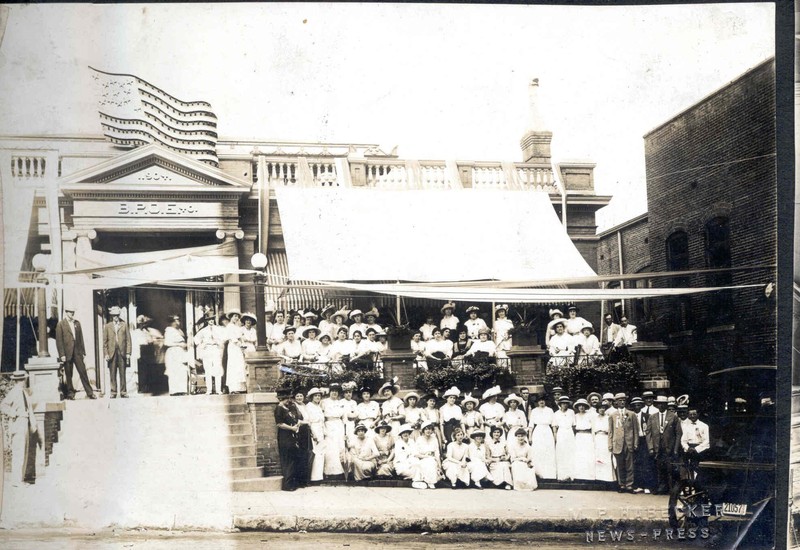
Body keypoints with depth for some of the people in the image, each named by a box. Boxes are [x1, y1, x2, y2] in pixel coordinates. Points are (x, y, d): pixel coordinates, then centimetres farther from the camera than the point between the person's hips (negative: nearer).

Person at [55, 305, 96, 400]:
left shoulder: (77, 323, 13)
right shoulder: (61, 324, -1)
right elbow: (59, 340, -4)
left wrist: (83, 351, 9)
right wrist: (62, 355, -10)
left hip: (77, 352, 3)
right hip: (67, 352, -3)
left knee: (83, 372, -1)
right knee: (68, 375, 3)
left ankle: (89, 392, 0)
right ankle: (70, 393, 13)